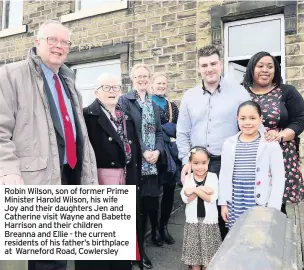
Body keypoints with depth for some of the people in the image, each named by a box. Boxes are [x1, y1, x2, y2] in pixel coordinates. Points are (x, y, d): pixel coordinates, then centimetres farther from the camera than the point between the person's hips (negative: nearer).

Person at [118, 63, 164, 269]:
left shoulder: (153, 104, 15)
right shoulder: (124, 100, -4)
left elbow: (159, 131, 13)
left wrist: (158, 151, -5)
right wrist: (143, 152, -14)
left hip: (153, 162, 5)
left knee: (151, 202, 7)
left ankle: (154, 232, 34)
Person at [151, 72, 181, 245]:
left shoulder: (173, 106, 15)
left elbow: (179, 129, 11)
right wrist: (168, 137, -12)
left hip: (171, 151, 5)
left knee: (170, 190, 8)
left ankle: (164, 226, 22)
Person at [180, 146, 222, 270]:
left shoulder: (212, 177, -7)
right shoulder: (188, 178, -2)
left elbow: (212, 198, -18)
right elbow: (185, 198, -14)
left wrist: (195, 190, -20)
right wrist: (202, 189, -21)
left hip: (209, 220, -1)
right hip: (193, 220, 2)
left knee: (208, 251, 10)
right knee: (194, 250, 12)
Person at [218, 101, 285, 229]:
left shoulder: (271, 144, -5)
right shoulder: (229, 143, 4)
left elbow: (278, 177, -5)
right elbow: (224, 175, 8)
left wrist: (273, 207, -8)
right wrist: (223, 203, 8)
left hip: (261, 204, -2)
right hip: (235, 204, 3)